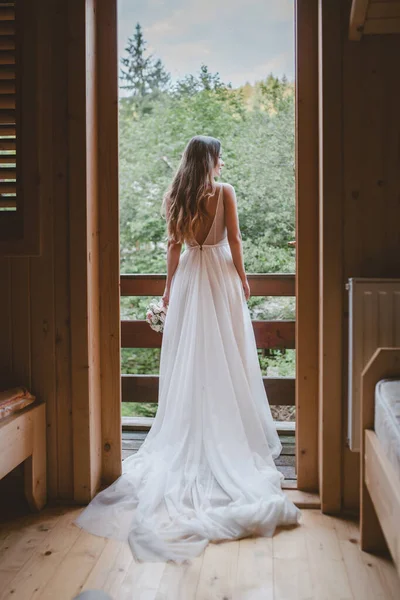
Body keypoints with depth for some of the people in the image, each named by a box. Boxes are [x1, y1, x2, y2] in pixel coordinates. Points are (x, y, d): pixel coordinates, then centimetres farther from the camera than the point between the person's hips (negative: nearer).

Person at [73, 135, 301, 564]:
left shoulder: (176, 196, 3)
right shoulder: (224, 192, -6)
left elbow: (174, 245, 5)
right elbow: (234, 240, -6)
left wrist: (169, 286, 12)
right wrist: (242, 277, 5)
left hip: (189, 277, 3)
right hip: (220, 275, -3)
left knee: (189, 356, 7)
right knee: (226, 356, 4)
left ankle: (190, 434, 12)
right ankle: (231, 430, 10)